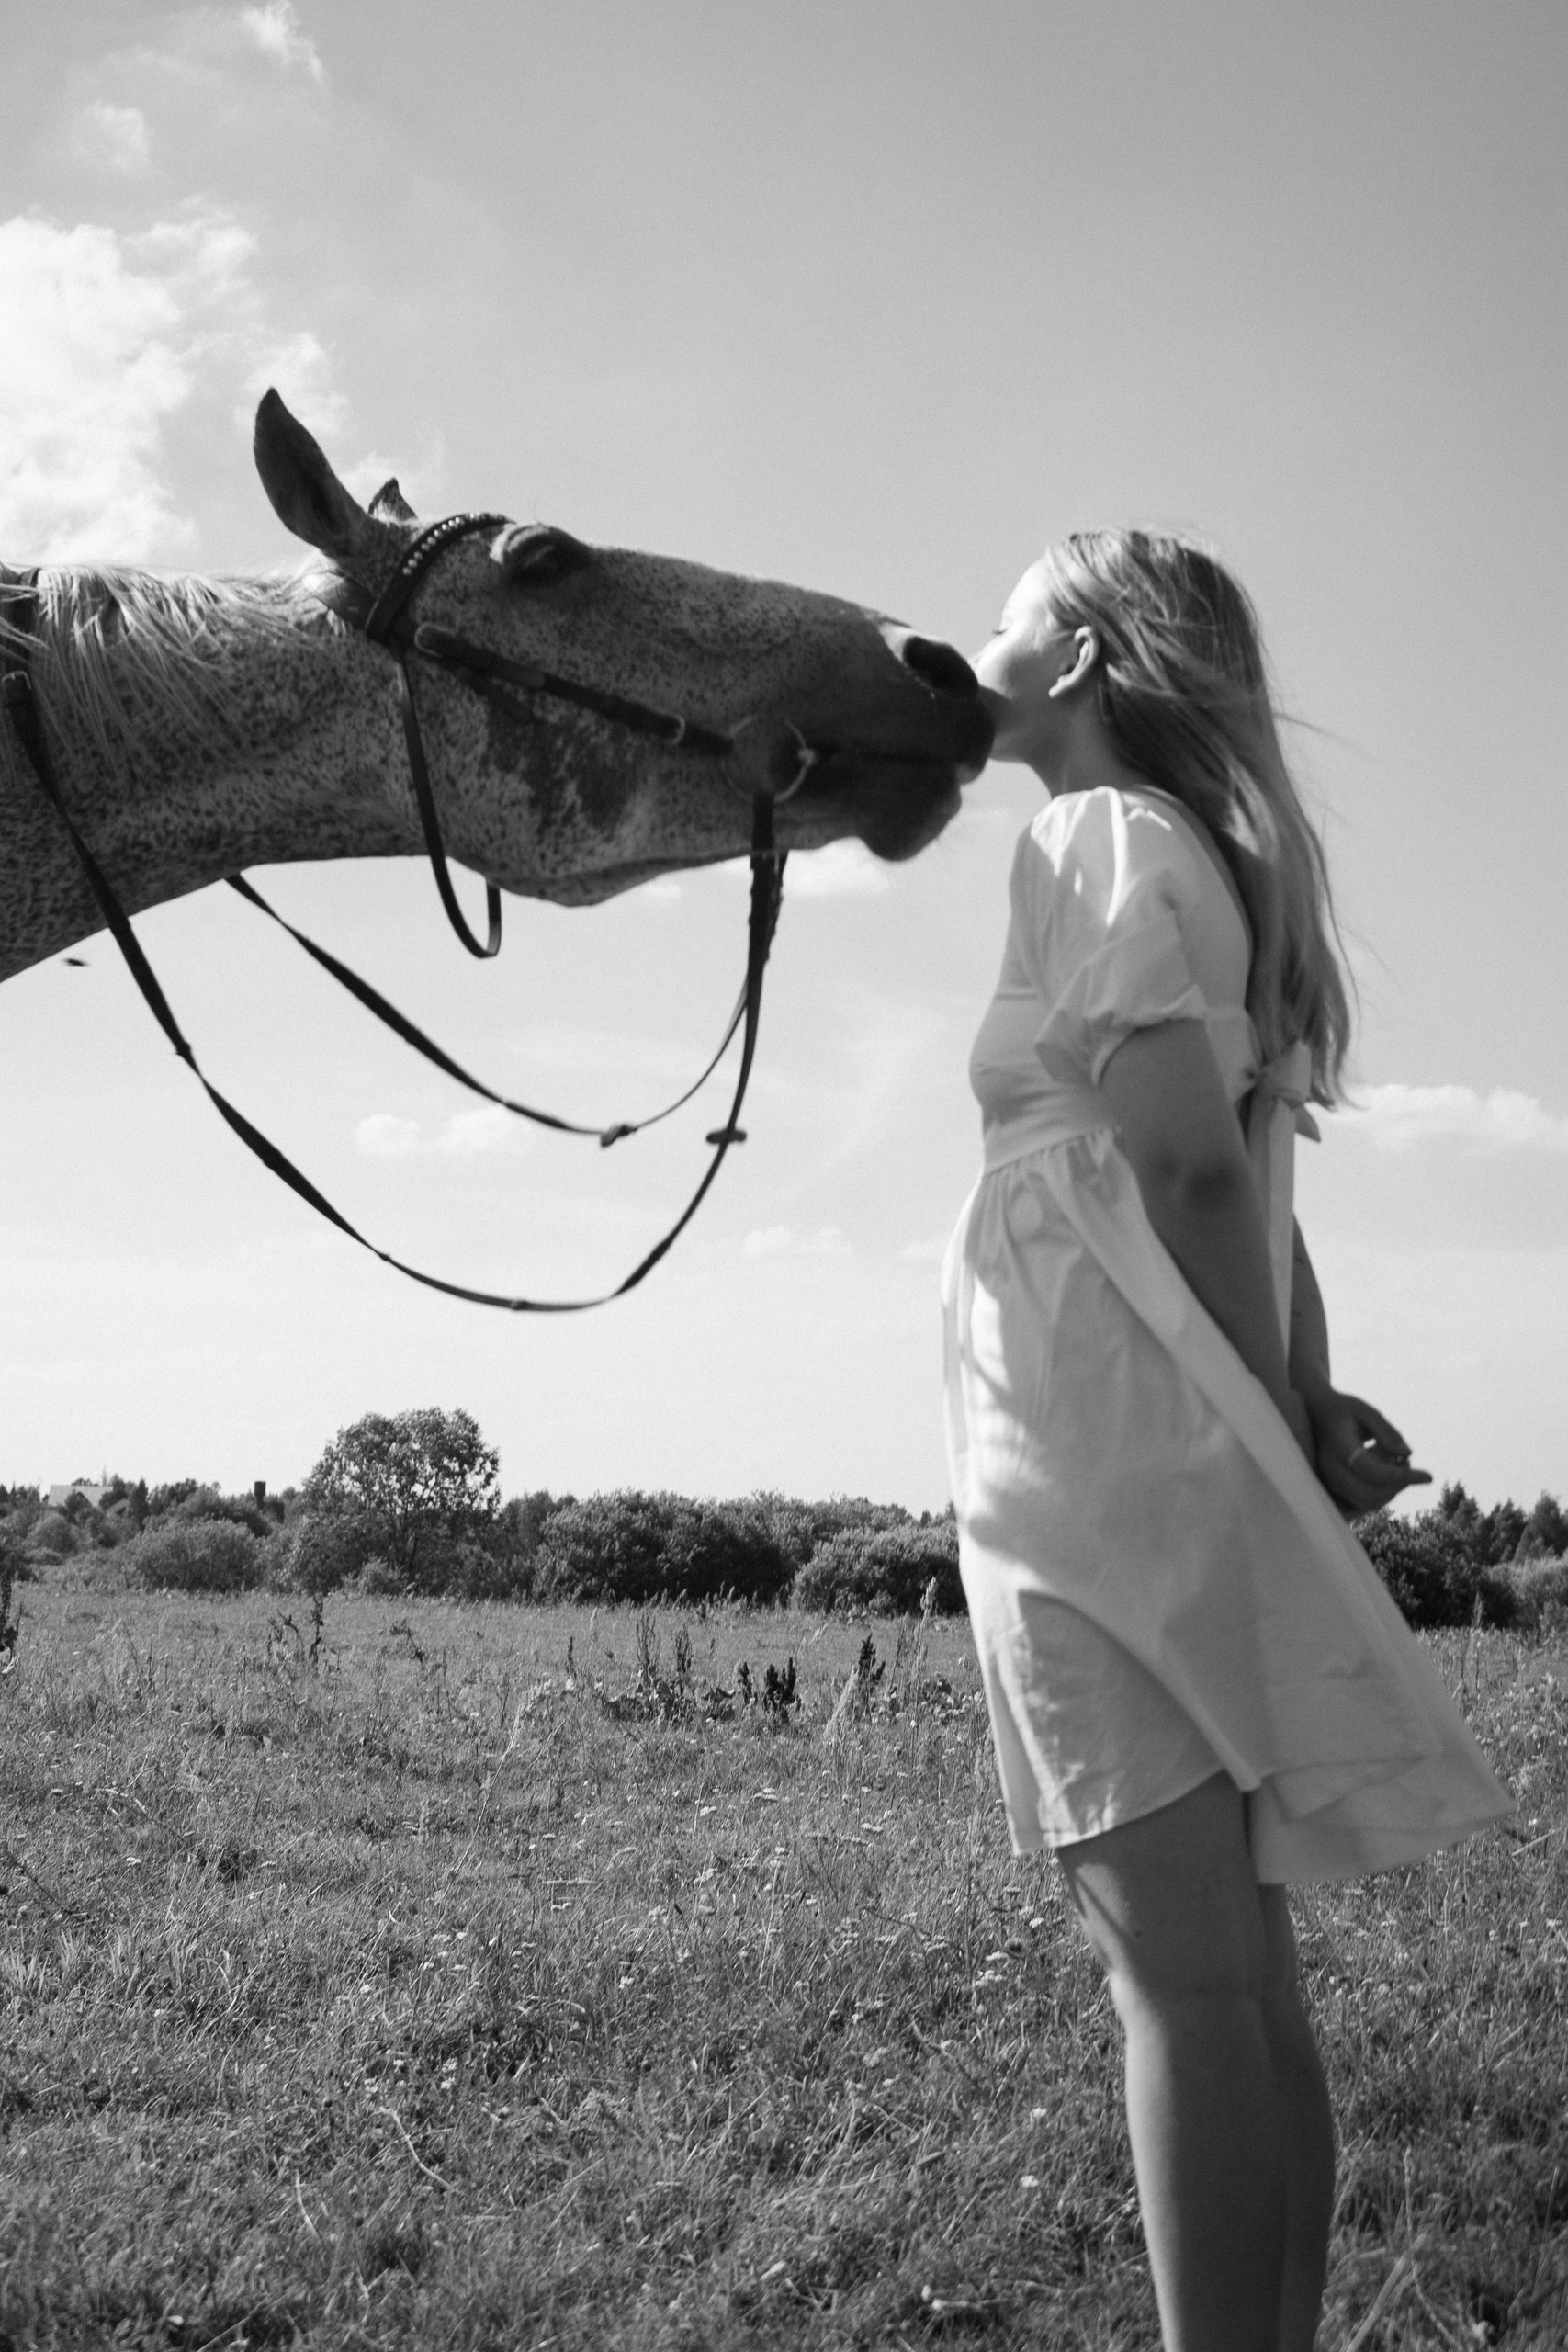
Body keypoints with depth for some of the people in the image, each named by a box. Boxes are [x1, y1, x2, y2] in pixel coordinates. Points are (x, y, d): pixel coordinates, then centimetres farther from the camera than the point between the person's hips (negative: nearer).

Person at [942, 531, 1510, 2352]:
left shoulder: (1098, 836, -5)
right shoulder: (1215, 854, 22)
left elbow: (1190, 1159, -16)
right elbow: (1250, 1189, 16)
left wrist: (1276, 1427, -11)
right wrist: (1303, 1416, 12)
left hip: (1094, 1434, -9)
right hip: (1185, 1461, 9)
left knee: (1180, 1965, -10)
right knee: (1239, 1965, 9)